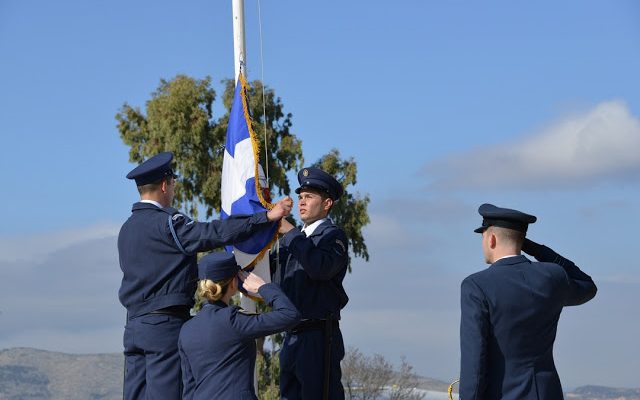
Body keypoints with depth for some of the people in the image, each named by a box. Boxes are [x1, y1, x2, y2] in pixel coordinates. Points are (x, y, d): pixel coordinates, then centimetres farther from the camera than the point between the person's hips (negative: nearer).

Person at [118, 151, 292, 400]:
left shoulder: (127, 228, 15)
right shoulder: (166, 223, -11)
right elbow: (216, 233, -20)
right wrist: (267, 217, -21)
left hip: (134, 327, 8)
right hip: (165, 324, -8)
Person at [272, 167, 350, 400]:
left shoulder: (333, 236, -4)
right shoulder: (296, 239, 21)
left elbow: (321, 267, -25)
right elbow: (278, 285, 15)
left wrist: (290, 233, -18)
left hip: (319, 337, -8)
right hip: (292, 337, 8)